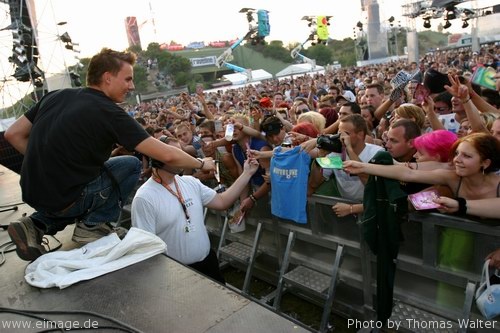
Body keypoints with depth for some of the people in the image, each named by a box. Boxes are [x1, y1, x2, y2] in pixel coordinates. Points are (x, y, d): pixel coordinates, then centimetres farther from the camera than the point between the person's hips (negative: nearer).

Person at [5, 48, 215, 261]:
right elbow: (167, 155, -16)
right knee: (131, 165, 7)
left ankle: (38, 224, 15)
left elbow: (13, 134, 7)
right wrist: (201, 164, 1)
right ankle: (91, 225, 5)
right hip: (64, 199, -6)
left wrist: (46, 164, 15)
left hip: (32, 194, 7)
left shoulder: (56, 96, 5)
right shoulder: (109, 112, -14)